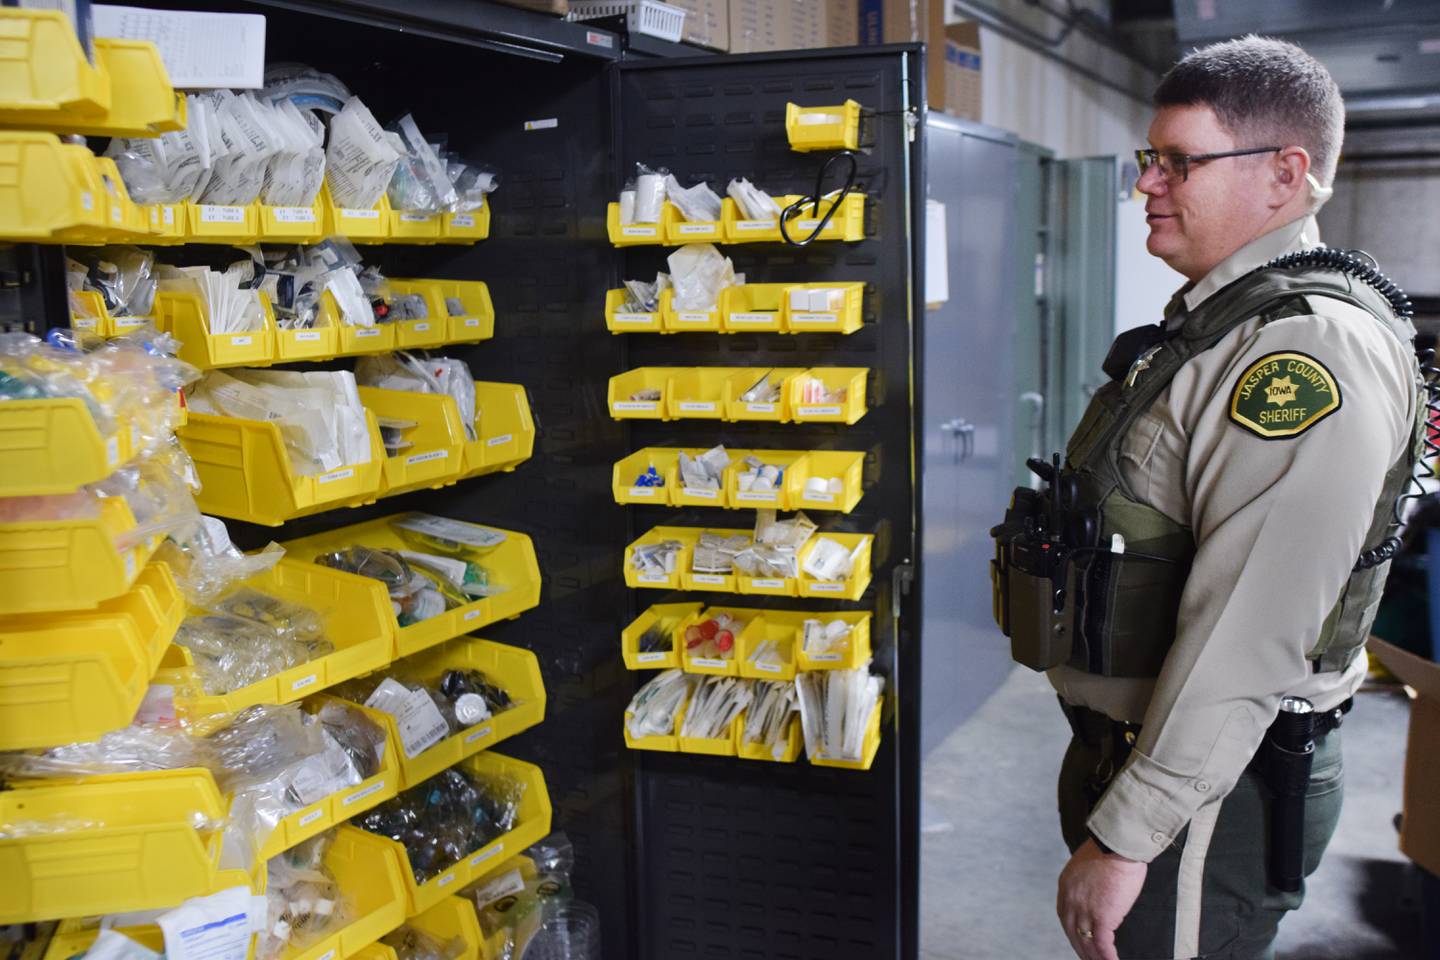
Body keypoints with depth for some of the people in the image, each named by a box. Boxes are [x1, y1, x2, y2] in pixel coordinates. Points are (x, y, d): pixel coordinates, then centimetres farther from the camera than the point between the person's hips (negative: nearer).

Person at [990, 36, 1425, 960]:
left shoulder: (1312, 352, -21)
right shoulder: (1214, 319, 13)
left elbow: (1247, 642, -27)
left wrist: (1124, 836, -24)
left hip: (1204, 798, -10)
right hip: (1135, 747, 10)